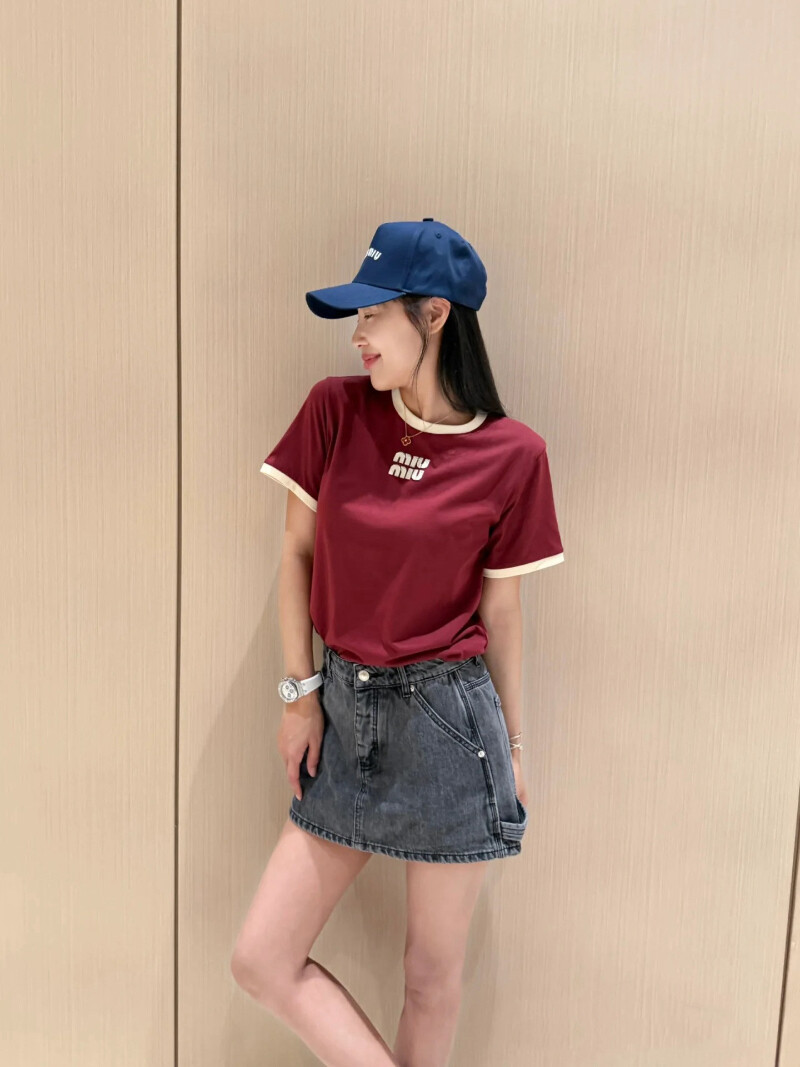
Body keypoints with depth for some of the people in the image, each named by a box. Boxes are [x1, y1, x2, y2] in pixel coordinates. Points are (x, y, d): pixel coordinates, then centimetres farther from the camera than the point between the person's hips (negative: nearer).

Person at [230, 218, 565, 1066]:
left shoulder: (511, 454, -9)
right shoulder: (336, 408, -2)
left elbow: (501, 607, -1)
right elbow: (297, 551, 4)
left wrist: (514, 745, 6)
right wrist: (300, 691, 0)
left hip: (447, 719, -3)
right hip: (346, 710, 4)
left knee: (433, 974, 13)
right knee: (261, 960, 7)